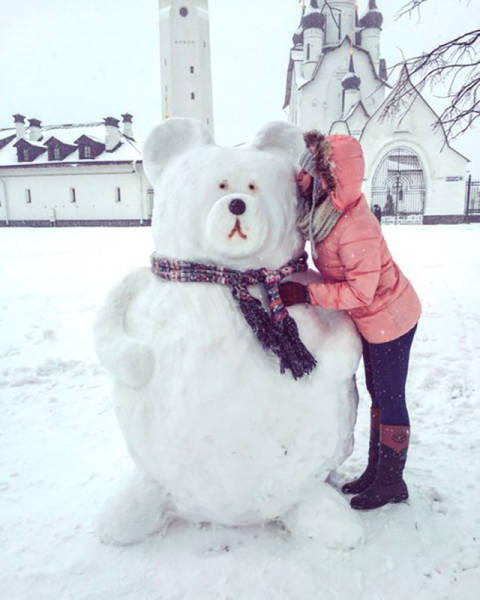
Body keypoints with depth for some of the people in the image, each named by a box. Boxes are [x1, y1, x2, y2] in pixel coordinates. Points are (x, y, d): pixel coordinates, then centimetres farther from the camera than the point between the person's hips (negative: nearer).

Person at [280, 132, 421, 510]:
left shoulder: (354, 228, -33)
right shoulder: (321, 211, -7)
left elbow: (360, 291, -29)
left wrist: (307, 294, -30)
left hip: (389, 317, -9)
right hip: (374, 318, 9)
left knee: (390, 398, 6)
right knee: (378, 394, 19)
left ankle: (392, 483, 27)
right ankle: (375, 471, 37)